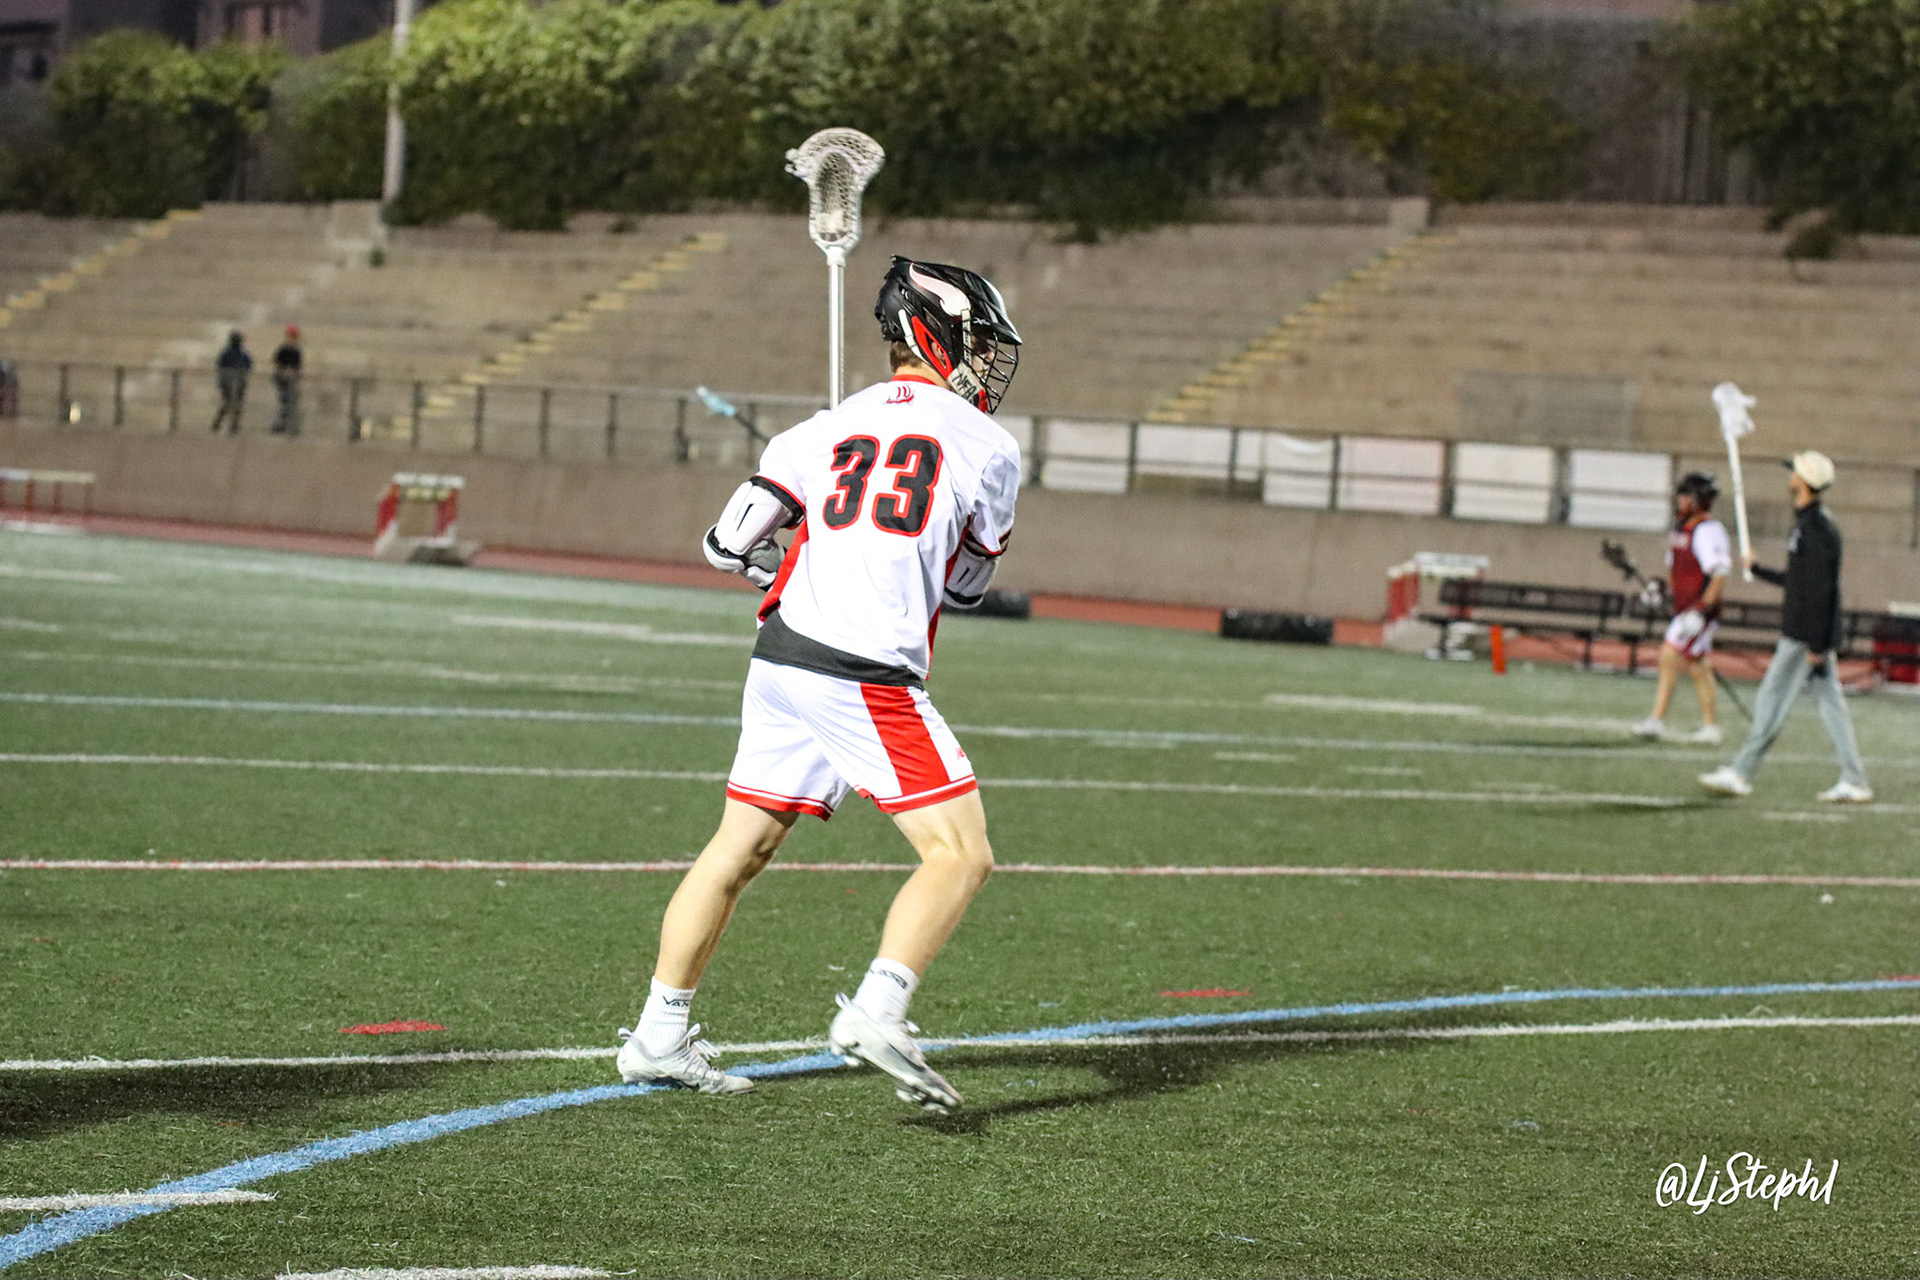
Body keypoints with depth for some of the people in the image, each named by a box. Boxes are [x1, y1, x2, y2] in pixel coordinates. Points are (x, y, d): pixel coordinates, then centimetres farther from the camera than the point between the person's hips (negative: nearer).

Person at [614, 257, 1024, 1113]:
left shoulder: (827, 429, 14)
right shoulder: (986, 448, 4)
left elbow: (728, 548, 12)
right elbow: (967, 585, 17)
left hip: (781, 658, 6)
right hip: (869, 679, -6)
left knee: (739, 849, 16)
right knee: (960, 854, -3)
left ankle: (659, 1035, 20)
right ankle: (876, 1014, -20)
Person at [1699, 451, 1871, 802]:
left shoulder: (1816, 529, -17)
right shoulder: (1809, 523, 15)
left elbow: (1820, 589, -21)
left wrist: (1816, 645, -23)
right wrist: (1758, 570, 36)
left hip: (1806, 636, -10)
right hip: (1813, 636, 10)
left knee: (1772, 702, -4)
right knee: (1831, 704, 8)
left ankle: (1741, 774, 1)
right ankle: (1854, 782, 8)